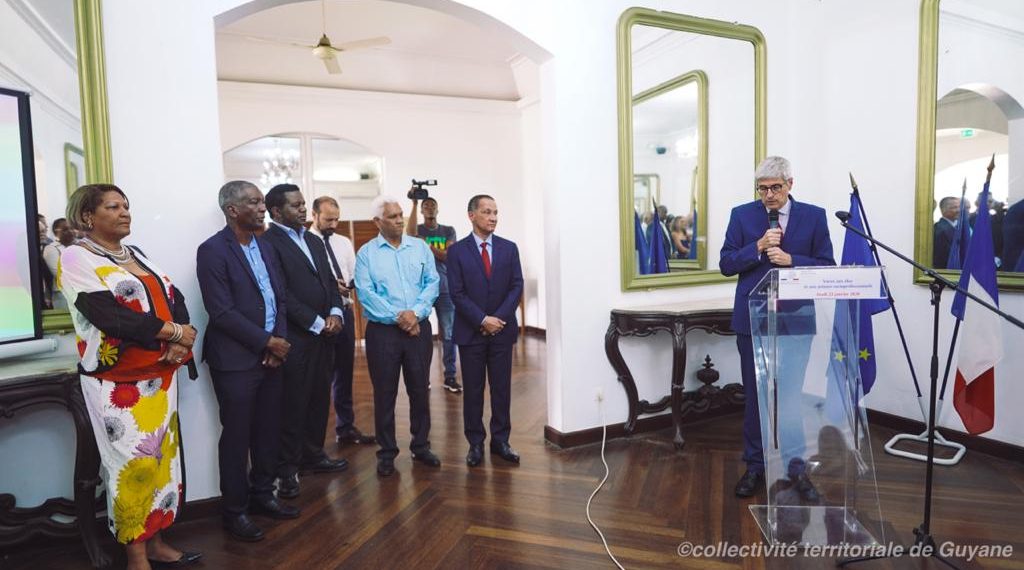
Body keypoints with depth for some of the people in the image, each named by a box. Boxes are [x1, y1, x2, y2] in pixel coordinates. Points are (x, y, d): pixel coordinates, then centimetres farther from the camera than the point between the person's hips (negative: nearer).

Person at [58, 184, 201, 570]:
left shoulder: (137, 255, 13)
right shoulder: (76, 257, -7)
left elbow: (175, 298, 7)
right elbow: (109, 315, -20)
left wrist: (181, 341, -12)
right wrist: (173, 332, -15)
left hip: (160, 375, 6)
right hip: (118, 381, -6)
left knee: (161, 457, 12)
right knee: (134, 464, 1)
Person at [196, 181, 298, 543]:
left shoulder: (264, 245, 11)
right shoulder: (212, 250, -11)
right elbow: (222, 312, -17)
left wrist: (279, 340, -4)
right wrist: (267, 342, -14)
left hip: (271, 354, 6)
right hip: (236, 358, -6)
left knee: (269, 430, 14)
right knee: (237, 435, 6)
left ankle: (262, 495, 31)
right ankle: (234, 509, 22)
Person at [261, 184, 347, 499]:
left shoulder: (314, 241, 16)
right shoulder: (268, 242, -10)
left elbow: (329, 281, 15)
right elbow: (281, 294, -16)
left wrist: (335, 313, -2)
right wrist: (317, 323, -15)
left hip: (323, 335, 8)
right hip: (294, 337, -7)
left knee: (319, 398, 15)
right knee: (292, 403, 2)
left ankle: (313, 455, 30)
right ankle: (286, 469, 16)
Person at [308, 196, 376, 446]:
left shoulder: (344, 242, 10)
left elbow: (355, 275, 9)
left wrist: (353, 284, -13)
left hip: (345, 311, 6)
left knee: (345, 372, 15)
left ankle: (346, 428, 29)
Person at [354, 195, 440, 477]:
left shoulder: (420, 247, 7)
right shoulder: (366, 253, 0)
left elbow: (432, 283, 0)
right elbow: (365, 293, -9)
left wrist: (416, 312, -14)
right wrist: (397, 317, -16)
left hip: (418, 328, 2)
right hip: (382, 331, -2)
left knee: (420, 389, 9)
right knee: (384, 393, 6)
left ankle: (421, 446, 24)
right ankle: (387, 452, 19)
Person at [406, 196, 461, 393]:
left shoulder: (448, 231, 10)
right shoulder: (417, 230, 8)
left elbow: (450, 257, -3)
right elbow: (410, 234, -18)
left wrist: (428, 246, -12)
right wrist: (414, 204, -20)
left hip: (445, 289, 1)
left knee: (448, 334, -1)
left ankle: (450, 376, 5)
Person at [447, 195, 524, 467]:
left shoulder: (509, 248, 5)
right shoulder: (457, 251, -1)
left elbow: (517, 287, 0)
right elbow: (457, 294, -7)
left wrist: (499, 318, -11)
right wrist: (482, 320, -14)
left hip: (503, 330, 2)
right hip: (471, 331, -2)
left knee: (502, 388, 8)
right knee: (473, 390, 7)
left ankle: (500, 440, 20)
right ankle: (475, 443, 19)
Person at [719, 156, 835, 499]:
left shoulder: (813, 216, 3)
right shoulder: (742, 215, 2)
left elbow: (827, 265, 0)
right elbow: (726, 264, -2)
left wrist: (791, 260, -16)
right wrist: (758, 247, -16)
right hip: (752, 319, 1)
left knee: (792, 395, 4)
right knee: (755, 396, 10)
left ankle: (795, 467, 19)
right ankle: (755, 466, 24)